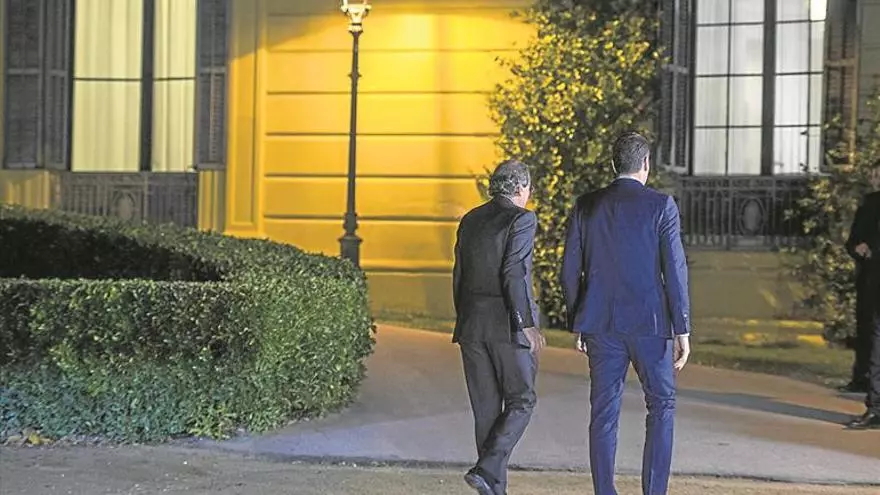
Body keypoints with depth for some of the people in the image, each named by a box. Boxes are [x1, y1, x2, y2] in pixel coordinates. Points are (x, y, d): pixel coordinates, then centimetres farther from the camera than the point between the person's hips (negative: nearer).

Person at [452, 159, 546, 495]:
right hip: (509, 323, -6)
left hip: (472, 323, 6)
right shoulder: (521, 219, -8)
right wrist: (527, 325, -15)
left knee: (486, 408, 10)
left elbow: (459, 275, 13)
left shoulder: (470, 220, 12)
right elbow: (514, 272, -17)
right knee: (521, 401, 6)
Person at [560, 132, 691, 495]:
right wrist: (682, 330, -5)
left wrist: (576, 324, 14)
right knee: (662, 405, 11)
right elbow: (674, 271, -9)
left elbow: (569, 272, 5)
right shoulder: (661, 206, -5)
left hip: (601, 323, 3)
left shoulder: (586, 206, 4)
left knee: (604, 412, 7)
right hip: (650, 322, -3)